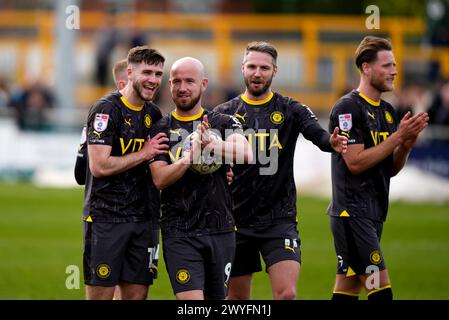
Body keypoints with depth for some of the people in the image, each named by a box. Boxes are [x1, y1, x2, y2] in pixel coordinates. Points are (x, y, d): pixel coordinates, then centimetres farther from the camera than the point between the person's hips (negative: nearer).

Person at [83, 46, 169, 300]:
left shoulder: (153, 114, 13)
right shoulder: (107, 110, -10)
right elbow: (99, 166, -18)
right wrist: (144, 154, -11)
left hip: (143, 219, 7)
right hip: (105, 218, -7)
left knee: (137, 294, 5)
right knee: (100, 293, -6)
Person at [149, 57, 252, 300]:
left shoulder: (224, 123, 7)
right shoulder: (161, 130, 5)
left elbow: (246, 155, -13)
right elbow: (160, 179, -8)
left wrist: (213, 144, -32)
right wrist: (191, 155, -24)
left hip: (220, 230, 2)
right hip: (179, 232, -2)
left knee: (216, 297, 9)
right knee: (191, 299, -16)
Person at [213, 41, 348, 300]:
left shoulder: (291, 111, 3)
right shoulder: (225, 113, 4)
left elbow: (318, 133, -14)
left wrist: (331, 142, -38)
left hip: (279, 218, -1)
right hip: (237, 219, 1)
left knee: (287, 294, -15)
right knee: (237, 298, 10)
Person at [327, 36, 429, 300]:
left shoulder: (388, 112, 15)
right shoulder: (348, 108, -11)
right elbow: (355, 162, -18)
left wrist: (406, 145, -4)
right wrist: (398, 136, -17)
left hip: (374, 213, 9)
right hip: (352, 212, -9)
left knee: (347, 290, 9)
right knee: (381, 289, -13)